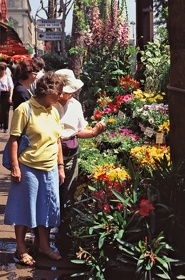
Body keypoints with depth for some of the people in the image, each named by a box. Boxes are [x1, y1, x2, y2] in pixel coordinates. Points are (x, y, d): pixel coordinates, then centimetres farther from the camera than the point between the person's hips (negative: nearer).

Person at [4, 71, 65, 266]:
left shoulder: (54, 112, 8)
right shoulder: (25, 109, -11)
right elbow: (14, 140, -12)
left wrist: (60, 166, 12)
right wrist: (15, 167, -16)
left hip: (50, 169, 6)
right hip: (28, 168, -6)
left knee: (47, 207, 14)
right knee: (25, 207, 6)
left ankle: (44, 246, 30)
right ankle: (21, 250, 20)